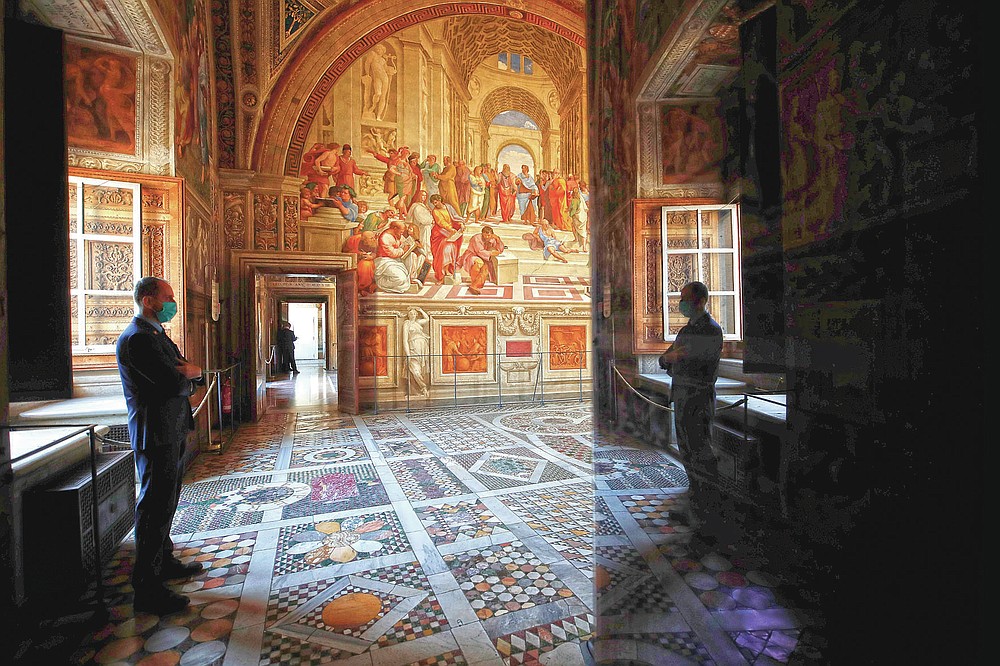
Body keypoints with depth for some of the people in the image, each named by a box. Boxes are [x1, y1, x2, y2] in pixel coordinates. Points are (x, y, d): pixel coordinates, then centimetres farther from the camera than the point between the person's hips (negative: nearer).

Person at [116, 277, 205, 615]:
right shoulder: (137, 339, -18)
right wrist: (187, 374, -4)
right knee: (155, 507, -3)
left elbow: (191, 376, 14)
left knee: (165, 502, 21)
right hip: (156, 435, -10)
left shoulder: (156, 335, 15)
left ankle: (164, 561, 37)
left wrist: (190, 371, -8)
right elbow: (175, 384, -26)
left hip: (171, 432, 10)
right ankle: (147, 589, 8)